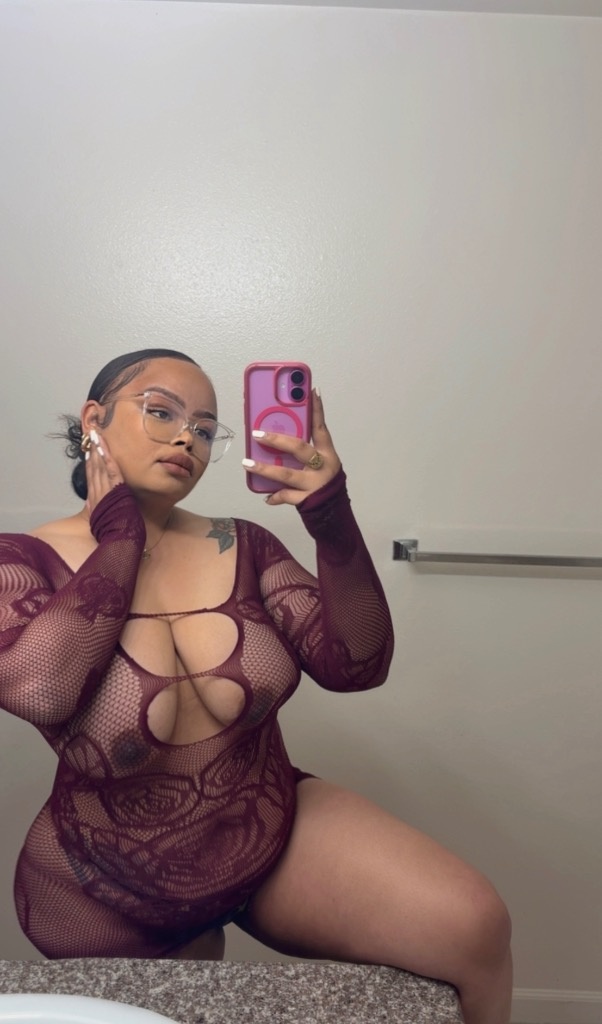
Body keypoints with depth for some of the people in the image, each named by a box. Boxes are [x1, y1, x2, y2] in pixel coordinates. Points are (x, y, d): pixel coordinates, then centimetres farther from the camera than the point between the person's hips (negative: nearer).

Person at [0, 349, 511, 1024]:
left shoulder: (241, 547, -4)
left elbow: (355, 665, -12)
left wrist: (331, 518, -26)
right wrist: (120, 538, -20)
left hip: (277, 832, 2)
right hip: (113, 903, -1)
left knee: (474, 930, -13)